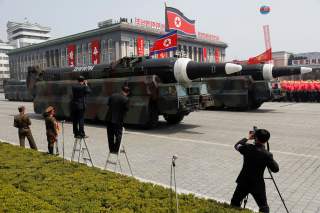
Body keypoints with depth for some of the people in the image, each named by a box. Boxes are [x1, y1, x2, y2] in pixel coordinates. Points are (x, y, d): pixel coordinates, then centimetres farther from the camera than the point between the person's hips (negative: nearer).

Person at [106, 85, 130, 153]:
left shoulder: (113, 95, 4)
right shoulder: (126, 99, -12)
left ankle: (111, 149, 22)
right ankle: (116, 150, 10)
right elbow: (126, 109, -9)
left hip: (109, 118, 5)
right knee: (118, 135, 8)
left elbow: (108, 105, 9)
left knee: (110, 135, 14)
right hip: (118, 120, -5)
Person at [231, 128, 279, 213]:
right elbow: (276, 169, -6)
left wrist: (247, 138, 22)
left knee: (235, 203, 20)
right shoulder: (267, 155, -17)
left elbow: (237, 146, 11)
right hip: (258, 185, -2)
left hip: (243, 182, 2)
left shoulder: (247, 148, -10)